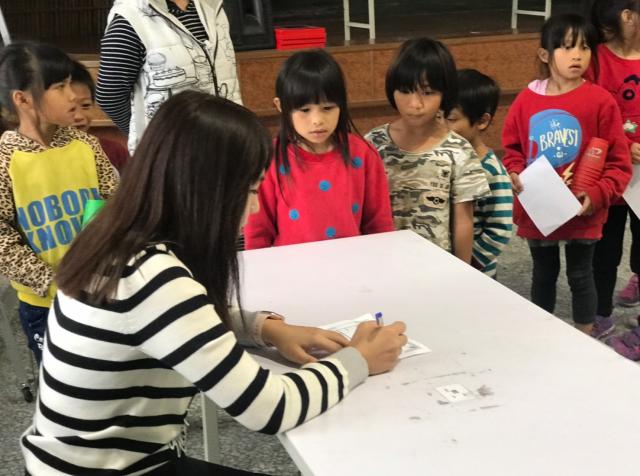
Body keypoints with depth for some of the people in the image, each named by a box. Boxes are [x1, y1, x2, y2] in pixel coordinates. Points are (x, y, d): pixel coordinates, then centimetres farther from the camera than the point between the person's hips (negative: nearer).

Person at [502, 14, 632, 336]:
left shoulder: (601, 101, -13)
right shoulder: (527, 99, -5)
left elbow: (618, 163, -9)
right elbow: (512, 148, 7)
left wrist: (596, 195, -21)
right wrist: (515, 174, -11)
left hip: (582, 213, -3)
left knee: (580, 276, 13)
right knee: (543, 274, 20)